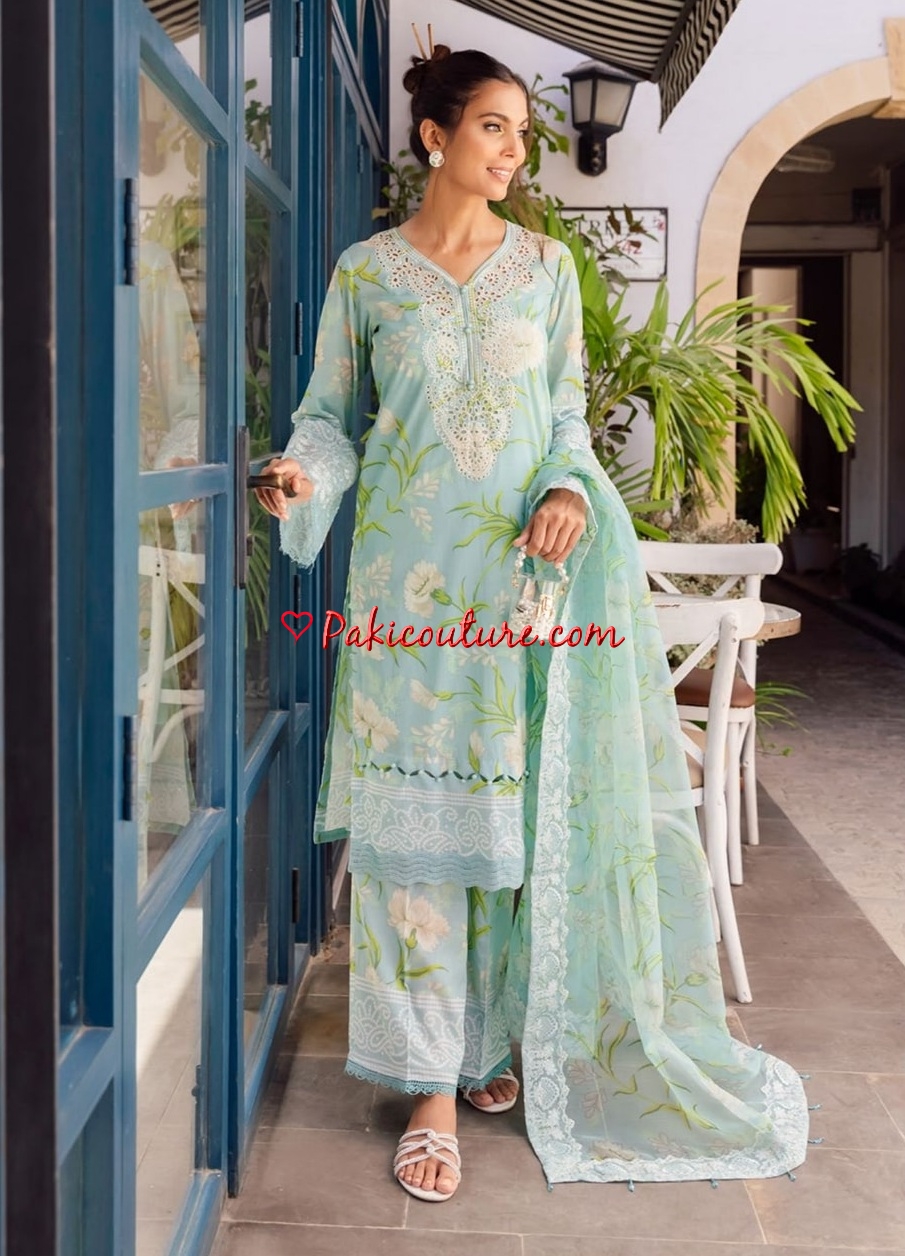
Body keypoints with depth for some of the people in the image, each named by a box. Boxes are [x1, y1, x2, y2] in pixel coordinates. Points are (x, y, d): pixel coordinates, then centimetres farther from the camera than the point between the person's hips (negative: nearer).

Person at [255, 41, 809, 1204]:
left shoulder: (546, 265, 9)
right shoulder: (365, 271, 5)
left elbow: (567, 408, 10)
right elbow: (331, 413, 6)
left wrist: (569, 491, -10)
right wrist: (305, 478, -15)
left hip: (527, 560, 2)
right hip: (409, 570, -1)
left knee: (522, 802, 4)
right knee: (416, 812, -3)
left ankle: (499, 1036, 23)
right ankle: (433, 1083, 6)